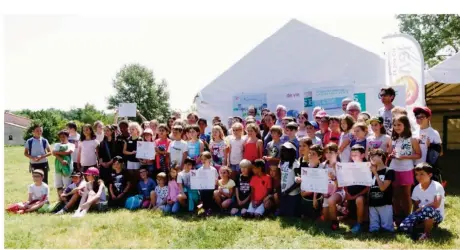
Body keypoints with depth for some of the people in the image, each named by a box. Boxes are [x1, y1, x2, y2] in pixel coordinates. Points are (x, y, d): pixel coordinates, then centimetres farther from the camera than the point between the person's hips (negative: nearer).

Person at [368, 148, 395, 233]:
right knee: (373, 229, -3)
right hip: (372, 204, 4)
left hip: (385, 204, -4)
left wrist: (375, 173, -7)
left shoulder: (389, 171, 0)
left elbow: (382, 187, -11)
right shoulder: (370, 172, 13)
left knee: (387, 229, -4)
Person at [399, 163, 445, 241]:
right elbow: (416, 206, 9)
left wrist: (421, 208, -18)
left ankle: (426, 234, -16)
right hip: (421, 214, 6)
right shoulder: (416, 188, 4)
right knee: (403, 227, -19)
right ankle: (429, 225, 7)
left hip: (436, 215, -5)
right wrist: (414, 215, -6)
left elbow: (436, 204, -27)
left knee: (428, 210, -43)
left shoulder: (437, 186, -15)